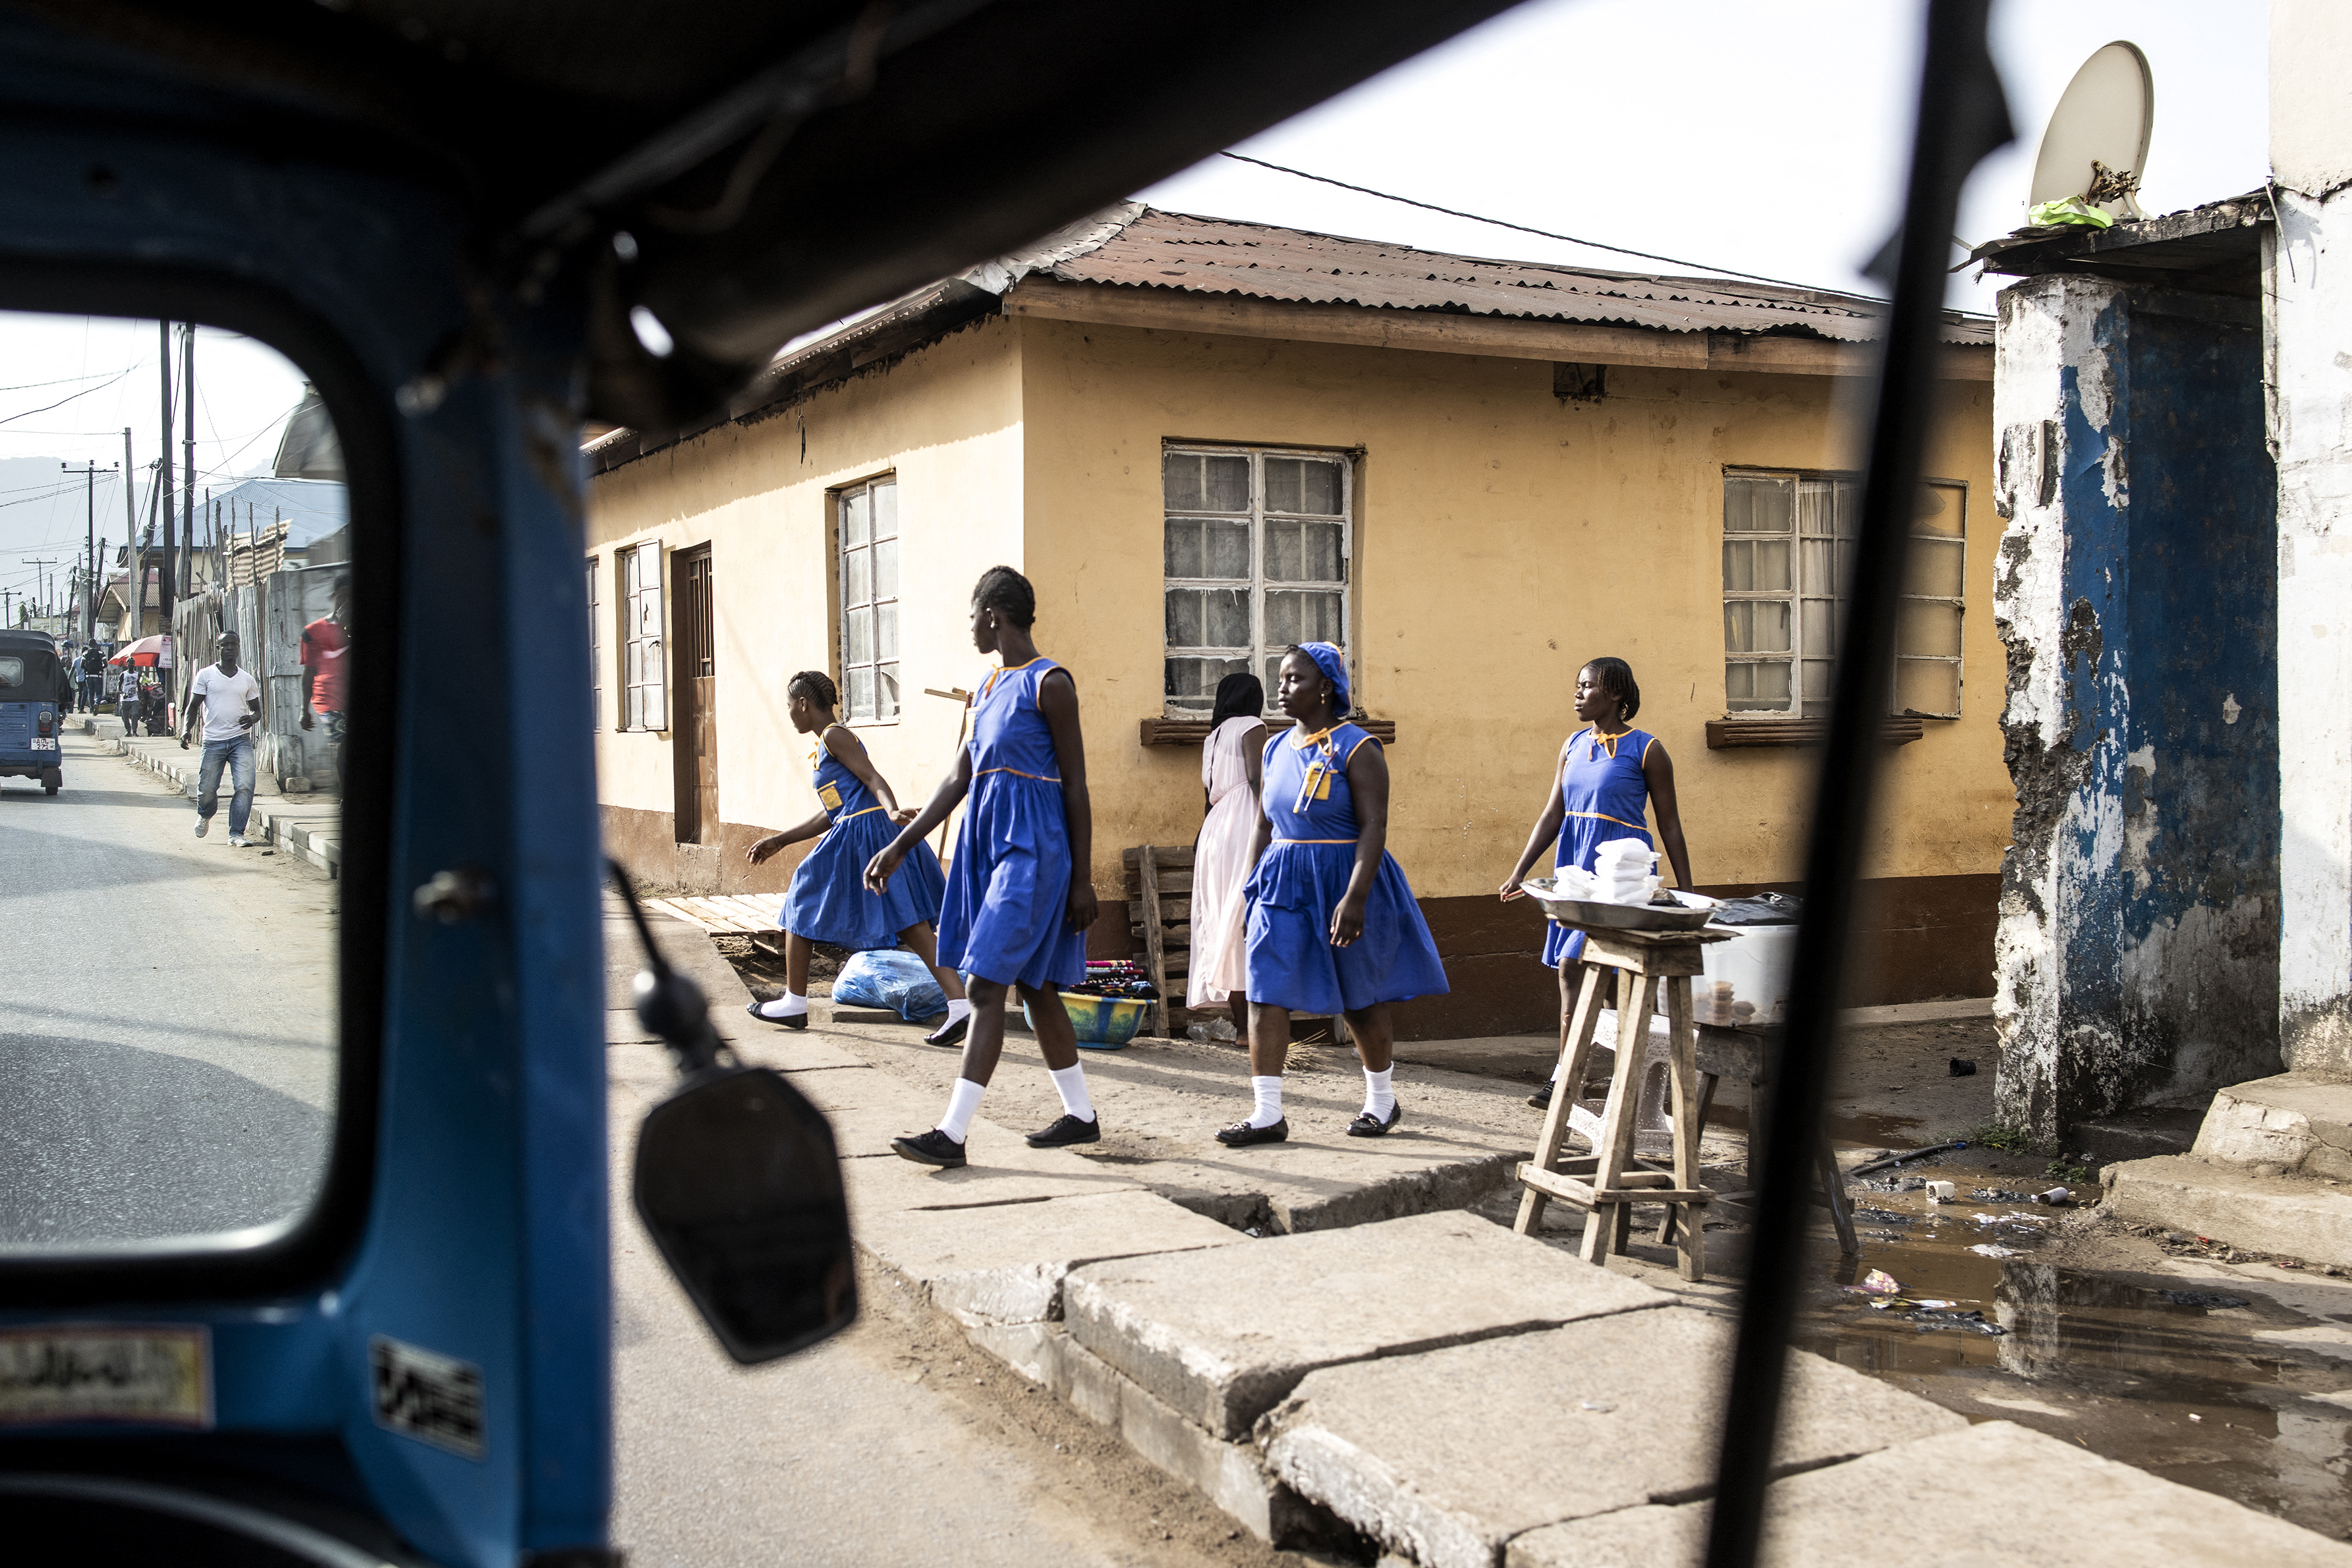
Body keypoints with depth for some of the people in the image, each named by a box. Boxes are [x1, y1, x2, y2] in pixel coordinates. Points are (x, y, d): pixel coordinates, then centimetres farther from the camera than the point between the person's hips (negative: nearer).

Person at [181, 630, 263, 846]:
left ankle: (236, 834, -8)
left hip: (241, 739, 1)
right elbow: (194, 706, 6)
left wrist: (252, 719, -6)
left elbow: (256, 709, 19)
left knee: (245, 786, -15)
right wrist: (186, 730, -10)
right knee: (207, 789, 1)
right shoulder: (206, 675, 5)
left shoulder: (247, 679, 11)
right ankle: (205, 815, 37)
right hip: (213, 741, -1)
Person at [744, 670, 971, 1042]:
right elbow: (828, 816, 27)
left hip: (859, 835, -9)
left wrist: (892, 810, -34)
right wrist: (778, 841, 30)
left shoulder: (833, 736, -3)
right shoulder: (826, 746, 26)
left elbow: (873, 778, -15)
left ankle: (795, 1004, 19)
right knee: (909, 925, 0)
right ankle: (960, 1006, -10)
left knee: (802, 904, 9)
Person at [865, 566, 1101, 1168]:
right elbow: (960, 779, 17)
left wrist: (1082, 881, -11)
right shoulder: (988, 686, 15)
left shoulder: (1049, 684, -10)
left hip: (1032, 846, -9)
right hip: (988, 842, 9)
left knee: (987, 986, -12)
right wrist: (900, 846, 13)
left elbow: (1075, 786, -10)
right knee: (1032, 987, 13)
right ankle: (1080, 1114, 24)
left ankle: (953, 1133, -12)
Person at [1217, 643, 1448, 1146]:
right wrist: (1252, 887, 13)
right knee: (1266, 992, -7)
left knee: (1362, 999, 9)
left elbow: (1374, 829, -17)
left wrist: (1354, 898, -25)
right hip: (1282, 881, 6)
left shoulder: (1356, 749, -11)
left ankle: (1382, 1101, 29)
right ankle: (1267, 1113, -5)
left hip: (1342, 881, -5)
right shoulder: (1276, 750, 9)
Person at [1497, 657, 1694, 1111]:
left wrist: (1686, 892, -3)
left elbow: (1670, 824, -3)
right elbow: (1553, 814, 11)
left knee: (1574, 966, -13)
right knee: (1573, 973, 6)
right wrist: (1519, 872, 4)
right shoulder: (1574, 745, 12)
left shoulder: (1646, 749, -6)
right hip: (1576, 868, 7)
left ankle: (1564, 1080, -5)